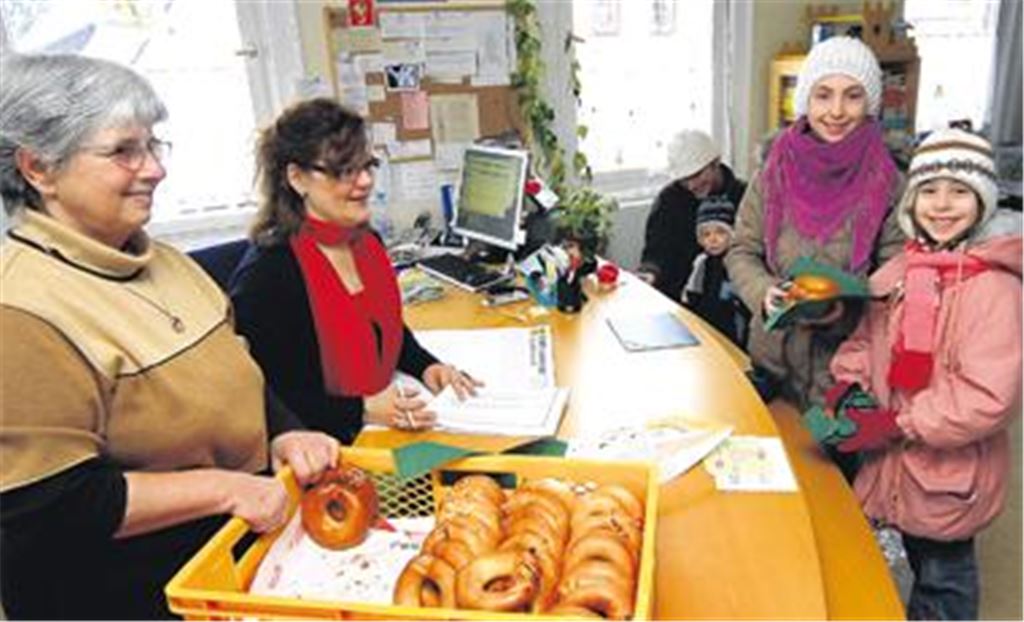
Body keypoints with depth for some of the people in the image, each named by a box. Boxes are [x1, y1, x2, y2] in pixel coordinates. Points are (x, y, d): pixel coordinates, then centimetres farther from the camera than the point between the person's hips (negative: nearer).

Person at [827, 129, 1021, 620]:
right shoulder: (902, 269, 2)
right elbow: (868, 338, 12)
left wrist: (898, 424, -23)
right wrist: (849, 384, -6)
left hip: (950, 472, -6)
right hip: (892, 464, 6)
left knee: (943, 582, 13)